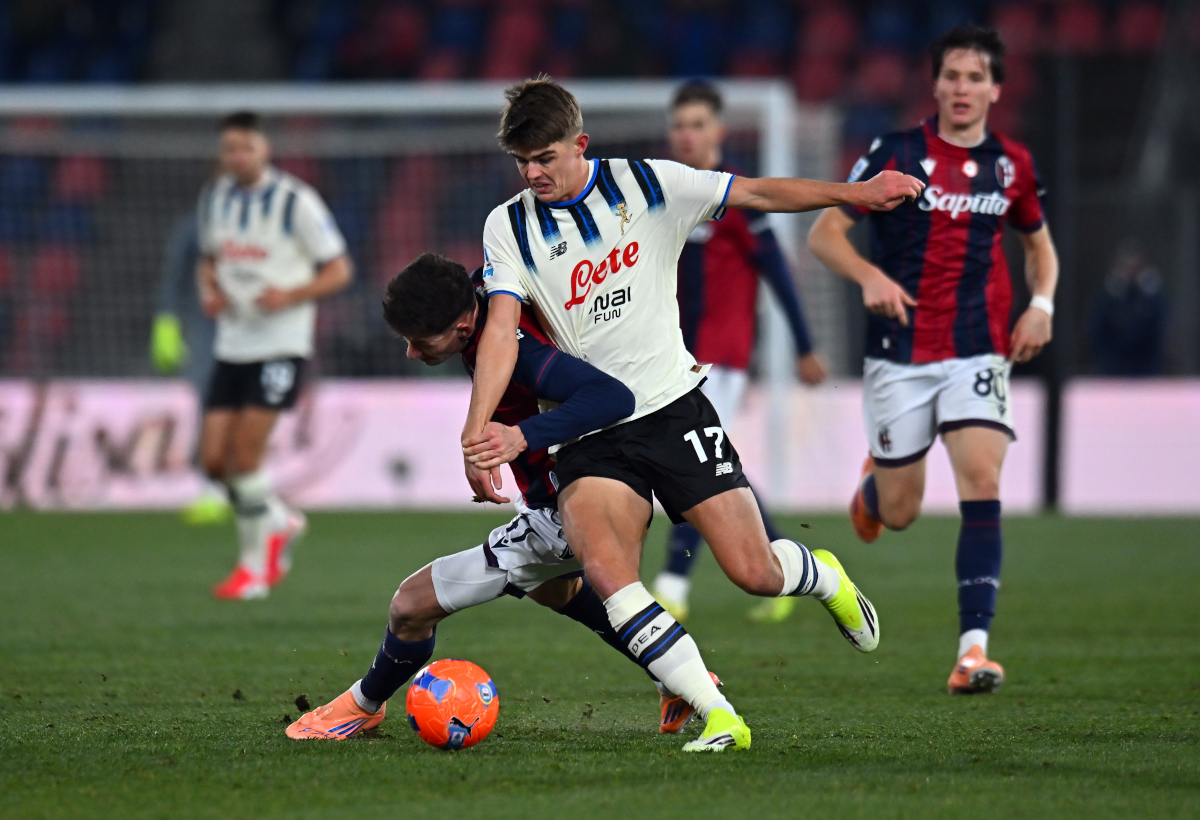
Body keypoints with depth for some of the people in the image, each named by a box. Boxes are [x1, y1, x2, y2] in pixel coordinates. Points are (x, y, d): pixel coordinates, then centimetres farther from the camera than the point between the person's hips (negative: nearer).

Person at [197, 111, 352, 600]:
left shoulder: (296, 201, -9)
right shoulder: (214, 198, 8)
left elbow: (338, 270, -6)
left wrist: (290, 295, -21)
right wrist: (209, 292, 0)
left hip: (281, 344, -6)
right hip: (232, 344, 6)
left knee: (244, 457, -13)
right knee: (215, 459, -1)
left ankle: (255, 566, 3)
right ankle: (278, 523, 26)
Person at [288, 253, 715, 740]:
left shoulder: (512, 349, -37)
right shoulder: (480, 289, -10)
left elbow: (613, 397, -47)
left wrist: (523, 436, -54)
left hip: (559, 523, -10)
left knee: (412, 605, -6)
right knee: (551, 587, 41)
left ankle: (363, 706, 23)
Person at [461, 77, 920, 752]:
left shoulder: (646, 185, 0)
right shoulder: (510, 227, 1)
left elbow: (758, 194, 4)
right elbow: (501, 329, -10)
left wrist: (854, 193, -4)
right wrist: (477, 431, -22)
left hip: (674, 405, 0)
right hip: (589, 433, 0)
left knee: (754, 572, -6)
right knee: (602, 568, -26)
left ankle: (824, 577, 33)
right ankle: (719, 718, -23)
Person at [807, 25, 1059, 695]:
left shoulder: (1012, 164, 5)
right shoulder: (897, 155, -5)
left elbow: (1039, 241, 22)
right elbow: (824, 232, -4)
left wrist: (1042, 304, 3)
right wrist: (870, 276, -23)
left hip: (978, 352, 1)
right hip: (900, 355, -1)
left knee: (982, 478, -20)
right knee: (901, 514, 6)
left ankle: (974, 648, -21)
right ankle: (873, 483, 47)